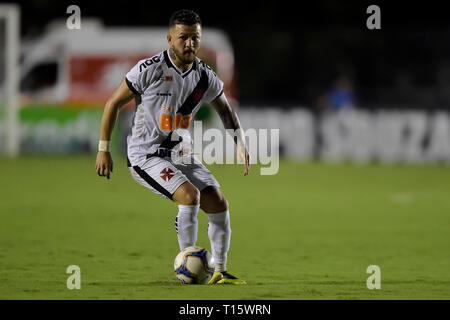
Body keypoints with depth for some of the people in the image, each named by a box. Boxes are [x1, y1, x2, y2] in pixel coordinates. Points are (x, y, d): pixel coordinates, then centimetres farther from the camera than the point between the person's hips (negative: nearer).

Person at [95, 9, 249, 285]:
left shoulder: (205, 76, -1)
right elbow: (114, 103, -7)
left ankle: (219, 271, 9)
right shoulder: (150, 70, -16)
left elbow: (225, 108, 19)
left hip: (181, 153, 6)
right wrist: (104, 150, -6)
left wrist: (241, 144, 6)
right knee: (190, 194, -26)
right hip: (145, 156, -6)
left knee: (218, 203, -4)